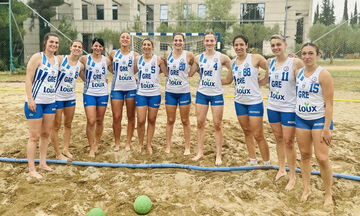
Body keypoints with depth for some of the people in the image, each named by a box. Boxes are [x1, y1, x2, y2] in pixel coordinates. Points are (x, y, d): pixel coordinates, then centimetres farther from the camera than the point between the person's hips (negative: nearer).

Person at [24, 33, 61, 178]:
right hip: (36, 102, -6)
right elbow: (28, 79, -12)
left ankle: (43, 163, 26)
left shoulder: (57, 60, 10)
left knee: (46, 134, 13)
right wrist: (30, 99, -18)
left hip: (50, 102, 6)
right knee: (35, 136, -2)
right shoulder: (37, 57, -9)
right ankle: (31, 169, 8)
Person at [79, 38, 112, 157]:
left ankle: (96, 143, 29)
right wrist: (86, 79, 2)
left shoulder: (106, 61, 3)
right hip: (89, 93, -2)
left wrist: (106, 80, 3)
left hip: (103, 93, 2)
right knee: (91, 121, -8)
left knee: (100, 120, 10)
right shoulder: (85, 59, -1)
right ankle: (92, 148, 5)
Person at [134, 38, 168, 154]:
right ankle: (140, 144, 20)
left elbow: (167, 73, 1)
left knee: (152, 120, 8)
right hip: (140, 94, 1)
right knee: (141, 121, -2)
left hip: (155, 94, -1)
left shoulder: (158, 59, -2)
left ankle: (149, 144, 23)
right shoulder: (137, 59, 6)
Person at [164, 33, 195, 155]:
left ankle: (187, 147, 18)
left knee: (185, 121, 7)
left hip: (184, 91, -2)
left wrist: (189, 73, 0)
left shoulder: (189, 55, -7)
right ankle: (168, 146, 20)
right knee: (170, 120, 9)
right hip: (170, 91, 3)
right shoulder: (167, 55, 3)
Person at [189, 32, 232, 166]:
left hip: (216, 94, -3)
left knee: (217, 124, 1)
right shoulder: (198, 58, 5)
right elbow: (190, 73, 13)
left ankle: (218, 155, 11)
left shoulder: (222, 57, -4)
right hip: (201, 93, 3)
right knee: (200, 123, 7)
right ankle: (200, 152, 20)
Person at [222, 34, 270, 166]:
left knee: (258, 135, -4)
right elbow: (228, 80, 18)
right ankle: (253, 161, 29)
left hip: (254, 102, -5)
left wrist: (262, 81, -8)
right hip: (239, 102, 6)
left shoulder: (255, 58, -9)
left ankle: (267, 164, 12)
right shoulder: (233, 62, 7)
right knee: (247, 132, 15)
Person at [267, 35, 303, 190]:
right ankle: (281, 169, 33)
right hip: (272, 107, 5)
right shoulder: (270, 63, 5)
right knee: (278, 139, 16)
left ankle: (292, 176, 17)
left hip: (289, 108, -5)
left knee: (288, 142, 1)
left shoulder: (294, 63, -11)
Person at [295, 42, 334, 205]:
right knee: (305, 155, 11)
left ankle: (328, 193, 13)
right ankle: (306, 189, 25)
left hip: (320, 119, -5)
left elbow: (329, 104, -14)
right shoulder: (298, 73, 5)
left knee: (322, 158, -6)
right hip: (301, 119, 5)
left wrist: (326, 128, -17)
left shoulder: (323, 74, -12)